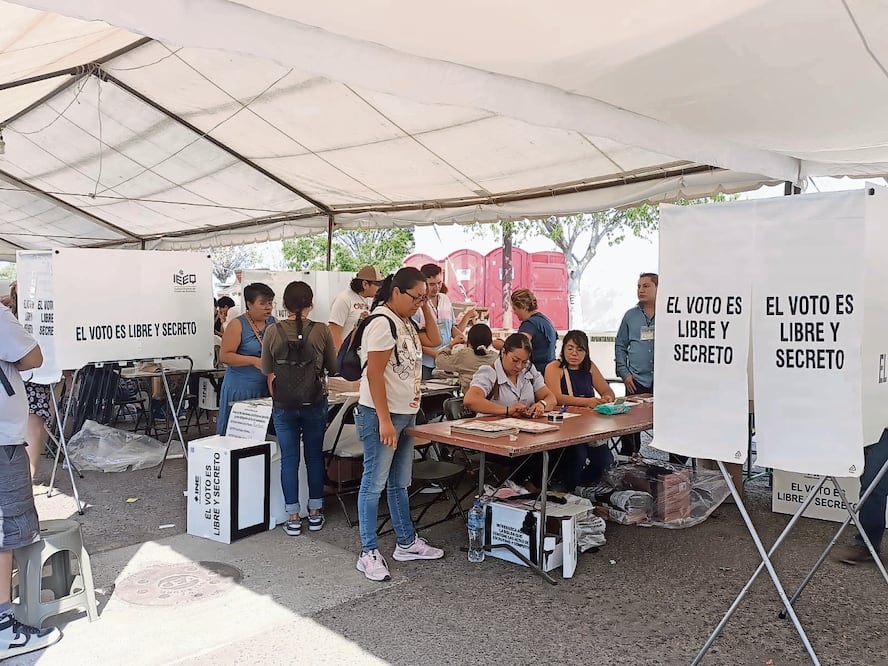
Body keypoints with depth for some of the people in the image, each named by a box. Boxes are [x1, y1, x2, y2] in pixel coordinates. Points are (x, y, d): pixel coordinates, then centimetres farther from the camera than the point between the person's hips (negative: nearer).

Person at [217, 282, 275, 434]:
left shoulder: (273, 323, 9)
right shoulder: (237, 324, -5)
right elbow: (224, 355, -11)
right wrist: (254, 361, -20)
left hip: (267, 388, 4)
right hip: (241, 387, -4)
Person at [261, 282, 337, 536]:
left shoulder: (273, 332, -6)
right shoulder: (322, 331, -8)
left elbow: (266, 370, 6)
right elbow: (333, 368, 4)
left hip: (284, 404, 0)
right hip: (315, 402, 0)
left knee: (289, 459, 8)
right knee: (314, 456, 13)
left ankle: (293, 518, 13)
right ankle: (315, 514, 22)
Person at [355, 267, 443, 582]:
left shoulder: (407, 322, 10)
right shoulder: (383, 323, -18)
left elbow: (434, 341, 24)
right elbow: (374, 375, -21)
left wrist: (426, 308, 11)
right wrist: (385, 420, -22)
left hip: (406, 414, 9)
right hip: (381, 415, -9)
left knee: (400, 483, 18)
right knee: (374, 484, 1)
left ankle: (407, 543, 30)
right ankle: (368, 553, 10)